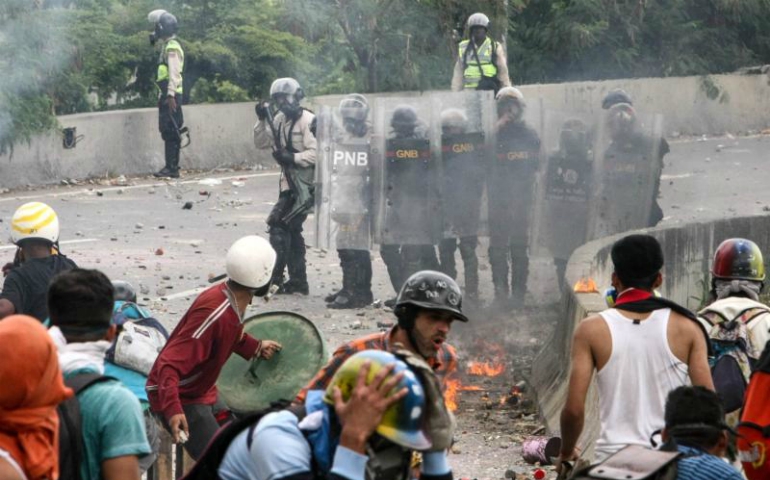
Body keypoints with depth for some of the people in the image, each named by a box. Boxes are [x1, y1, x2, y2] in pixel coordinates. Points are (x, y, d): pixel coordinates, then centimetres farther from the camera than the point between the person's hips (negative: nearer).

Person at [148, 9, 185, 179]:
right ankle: (171, 167, 11)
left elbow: (174, 73, -20)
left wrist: (171, 95, -26)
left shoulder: (172, 47, -10)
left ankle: (172, 168, -12)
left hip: (171, 95, -10)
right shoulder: (166, 46, 20)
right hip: (166, 95, 10)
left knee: (171, 132, -11)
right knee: (168, 132, 9)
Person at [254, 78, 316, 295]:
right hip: (289, 183, 9)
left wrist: (292, 157, -25)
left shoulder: (307, 120, -14)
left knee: (278, 224, -13)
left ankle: (274, 279, -11)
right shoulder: (280, 120, 11)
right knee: (291, 229, 14)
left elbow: (317, 153, -20)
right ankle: (298, 281, 22)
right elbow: (260, 143, 14)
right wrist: (262, 120, 2)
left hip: (305, 185, -9)